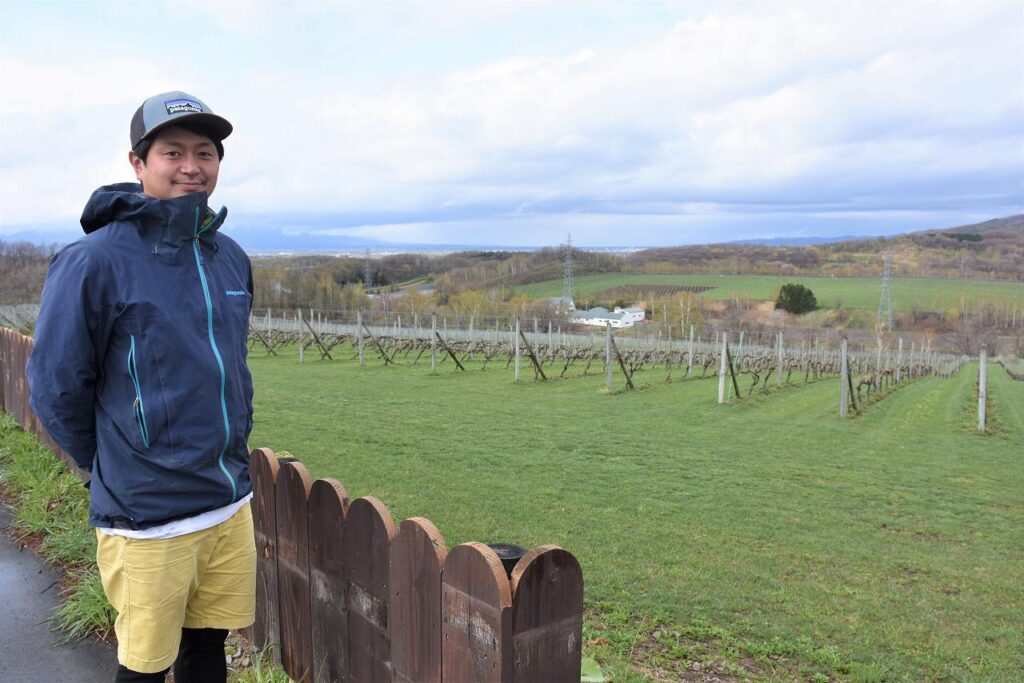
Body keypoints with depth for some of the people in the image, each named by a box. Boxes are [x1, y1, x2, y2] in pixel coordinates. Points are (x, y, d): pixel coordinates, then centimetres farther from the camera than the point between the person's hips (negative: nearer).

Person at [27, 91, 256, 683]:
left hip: (232, 505, 5)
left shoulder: (231, 258, 5)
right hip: (147, 520, -5)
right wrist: (114, 471, 3)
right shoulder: (95, 260, -14)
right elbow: (56, 388, -8)